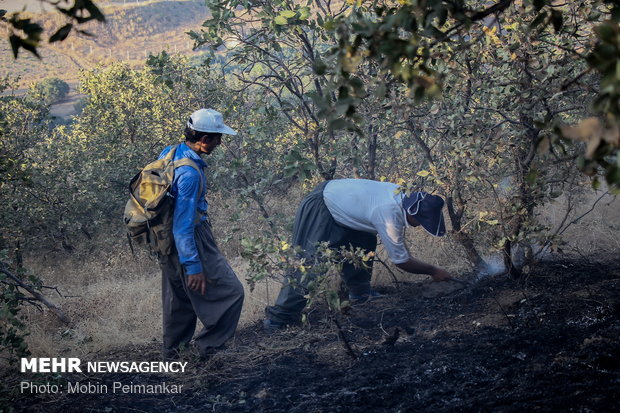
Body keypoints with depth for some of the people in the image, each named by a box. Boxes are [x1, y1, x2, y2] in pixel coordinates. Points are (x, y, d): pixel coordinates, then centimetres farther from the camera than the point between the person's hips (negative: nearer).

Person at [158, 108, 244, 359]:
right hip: (192, 242, -10)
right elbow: (183, 225, -27)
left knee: (179, 297, 23)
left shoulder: (169, 154, 1)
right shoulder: (190, 173, -28)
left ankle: (172, 351, 37)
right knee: (230, 292, 1)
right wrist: (193, 266, -23)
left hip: (168, 244, 10)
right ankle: (208, 346, 9)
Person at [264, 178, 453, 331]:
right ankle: (280, 316, -16)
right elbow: (401, 260, -18)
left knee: (365, 241, 12)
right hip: (318, 209, -10)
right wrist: (433, 271, -7)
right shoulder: (389, 216, -29)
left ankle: (360, 292, 18)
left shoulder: (399, 196, -3)